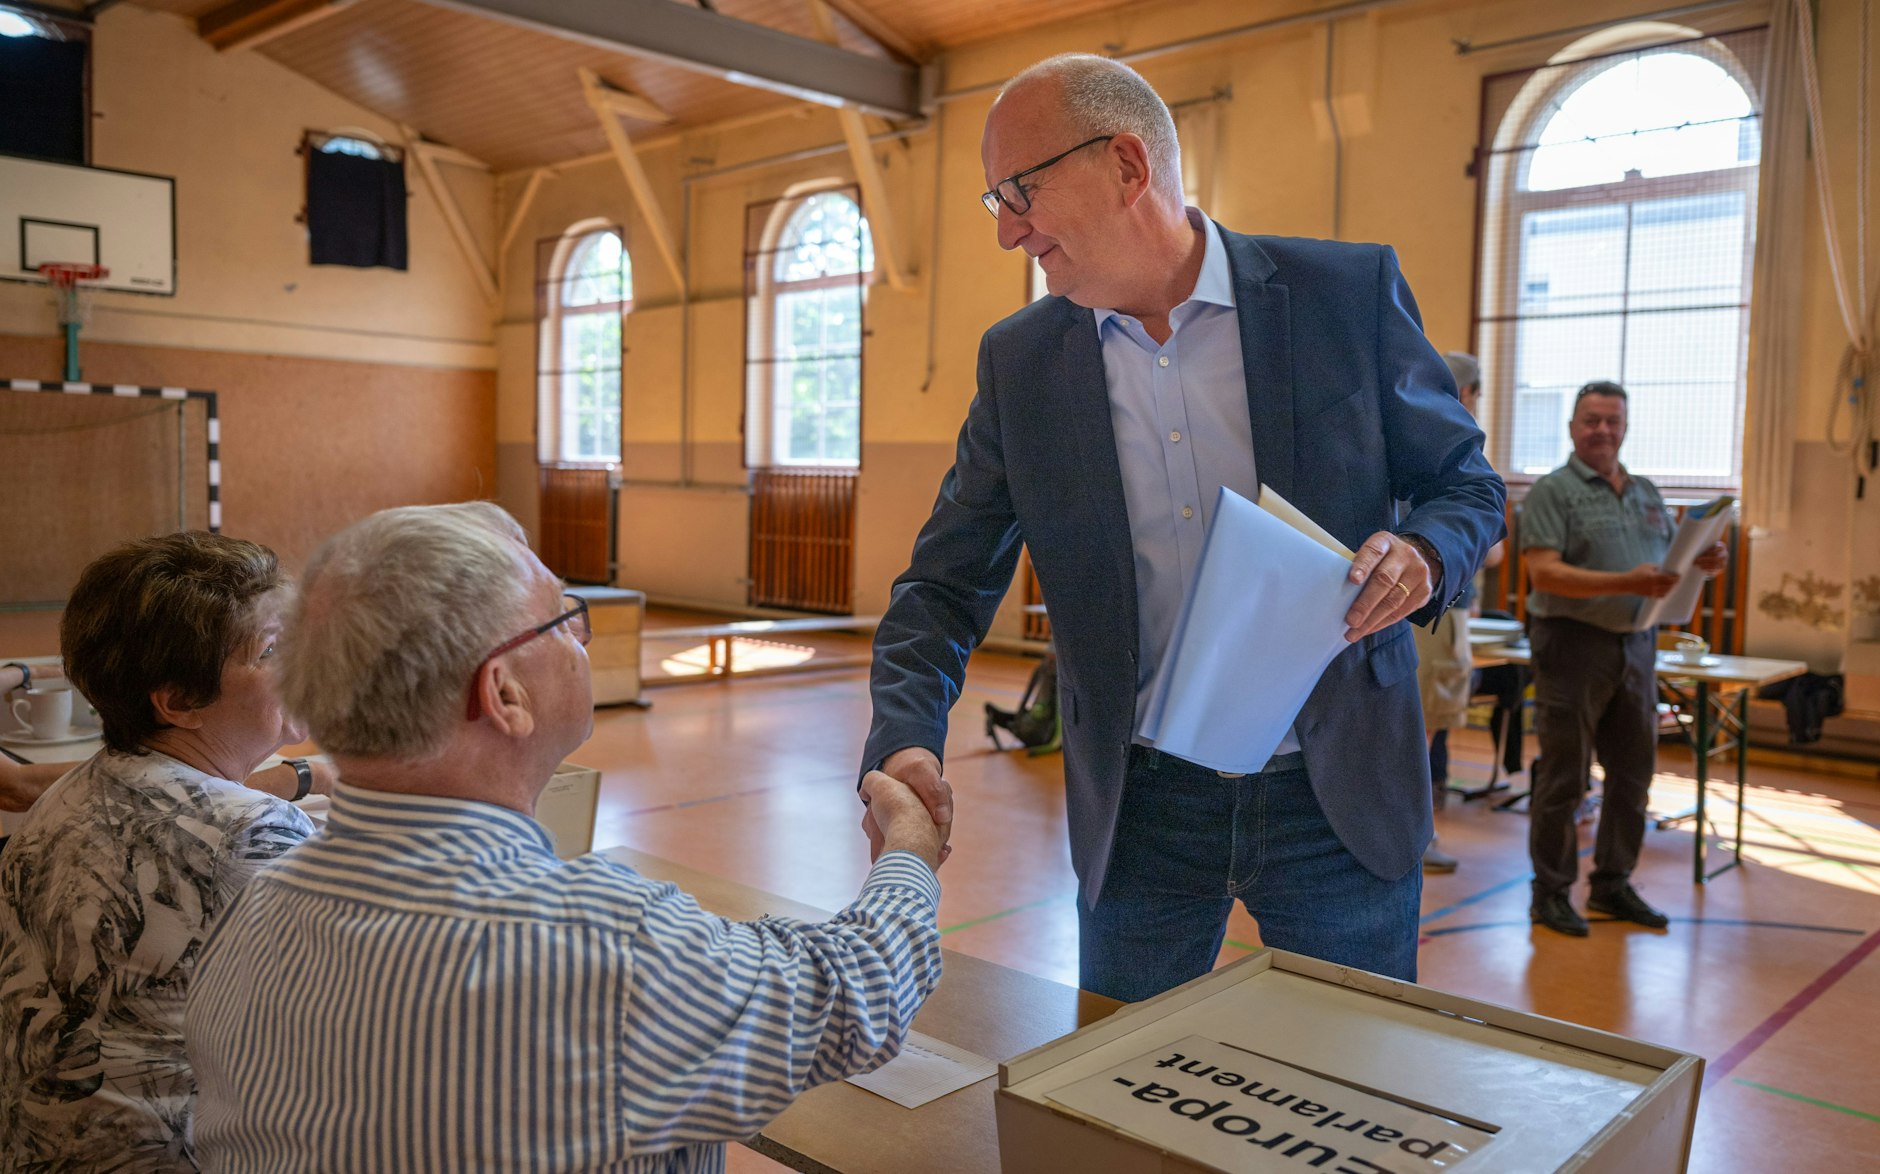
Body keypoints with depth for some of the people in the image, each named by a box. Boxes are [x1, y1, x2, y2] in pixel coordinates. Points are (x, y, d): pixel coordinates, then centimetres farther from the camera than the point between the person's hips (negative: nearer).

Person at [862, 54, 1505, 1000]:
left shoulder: (1349, 293, -7)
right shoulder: (1020, 361, -1)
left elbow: (1466, 482, 3)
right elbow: (946, 582, 0)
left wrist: (1424, 555, -20)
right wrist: (905, 739, -17)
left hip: (1339, 794, -1)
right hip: (1139, 808, 2)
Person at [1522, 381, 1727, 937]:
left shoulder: (1647, 494, 16)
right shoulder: (1553, 491, -5)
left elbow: (1672, 560, 20)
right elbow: (1544, 573, -16)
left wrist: (1702, 563, -3)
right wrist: (1627, 584, -25)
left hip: (1636, 644, 7)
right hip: (1574, 641, -6)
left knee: (1632, 772, 11)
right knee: (1563, 776, 0)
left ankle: (1612, 884, 24)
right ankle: (1550, 892, 9)